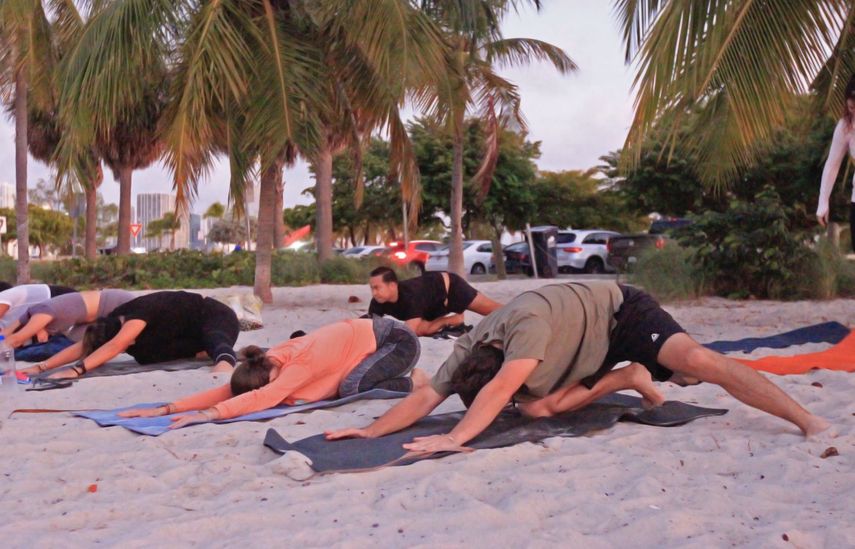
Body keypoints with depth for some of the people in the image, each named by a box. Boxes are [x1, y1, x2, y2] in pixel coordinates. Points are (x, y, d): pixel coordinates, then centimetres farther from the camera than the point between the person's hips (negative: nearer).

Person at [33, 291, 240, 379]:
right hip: (193, 333, 9)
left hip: (214, 316, -9)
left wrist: (76, 370, -54)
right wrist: (41, 367, -20)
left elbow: (114, 346, -46)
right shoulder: (113, 322, -9)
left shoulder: (139, 312, -33)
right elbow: (81, 347, -11)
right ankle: (204, 351, -4)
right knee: (145, 355, -10)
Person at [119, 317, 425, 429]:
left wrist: (209, 414, -56)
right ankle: (403, 376, 18)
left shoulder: (302, 362, -35)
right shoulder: (270, 363, -13)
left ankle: (414, 383, -3)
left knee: (352, 388, -28)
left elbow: (263, 398, -48)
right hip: (366, 336, 9)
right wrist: (166, 409, -27)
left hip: (398, 339, -9)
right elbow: (226, 391, -18)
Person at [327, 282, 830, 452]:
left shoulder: (528, 322, -40)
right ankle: (628, 379, 6)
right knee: (536, 406, -12)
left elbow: (500, 390, -50)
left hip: (620, 312, -7)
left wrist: (455, 439, -55)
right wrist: (370, 431, -22)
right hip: (584, 354, 8)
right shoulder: (469, 351, -16)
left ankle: (807, 420, -23)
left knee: (697, 360, -29)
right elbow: (426, 398, -14)